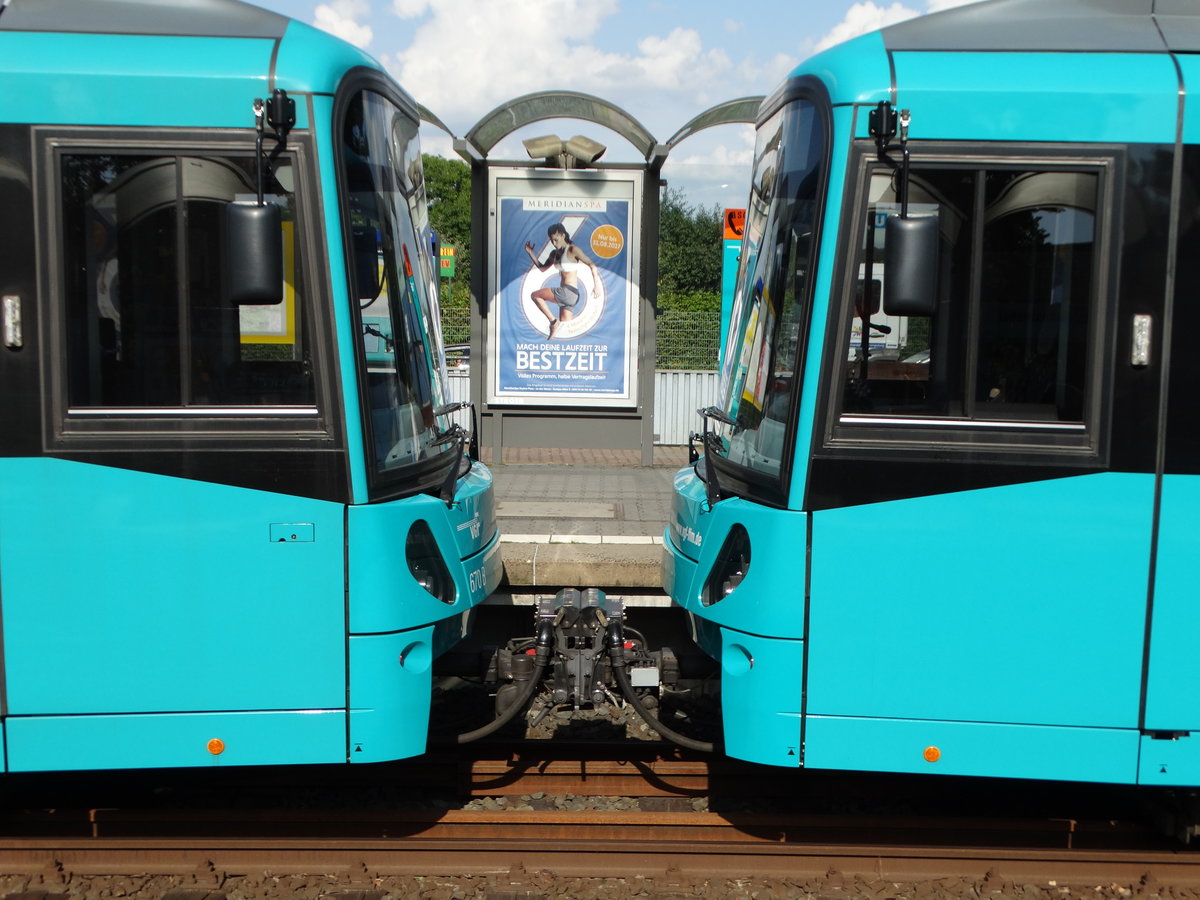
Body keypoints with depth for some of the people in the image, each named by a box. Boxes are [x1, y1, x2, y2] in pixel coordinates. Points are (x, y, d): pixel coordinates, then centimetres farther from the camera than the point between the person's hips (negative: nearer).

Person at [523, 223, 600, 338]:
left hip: (569, 292, -8)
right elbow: (542, 269, 21)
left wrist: (597, 285, -20)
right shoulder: (554, 253, 14)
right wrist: (530, 253, 12)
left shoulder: (572, 250, -9)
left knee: (535, 295, -7)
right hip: (565, 294, 8)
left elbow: (591, 265, -13)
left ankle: (553, 321, -5)